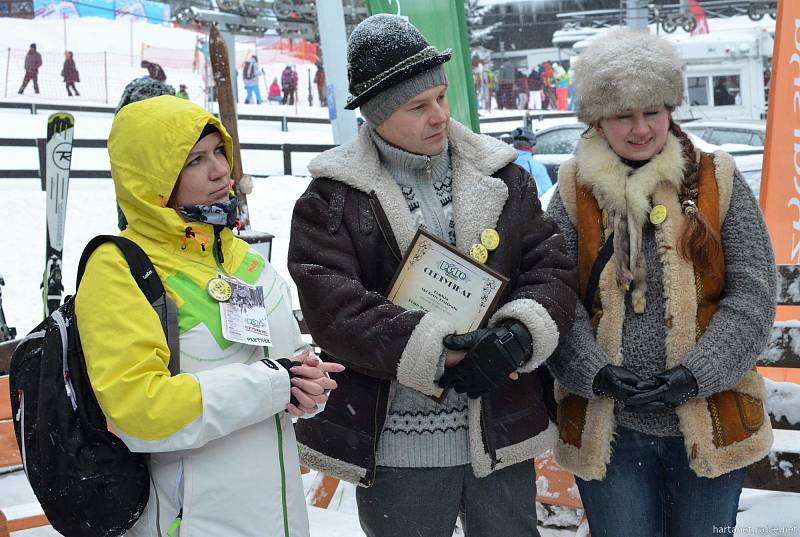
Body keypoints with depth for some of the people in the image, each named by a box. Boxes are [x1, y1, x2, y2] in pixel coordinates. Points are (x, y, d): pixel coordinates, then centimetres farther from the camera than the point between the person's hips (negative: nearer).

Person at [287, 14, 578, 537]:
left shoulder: (504, 178, 7)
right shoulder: (331, 200, -4)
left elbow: (553, 269, 3)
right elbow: (332, 307, -15)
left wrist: (520, 334, -18)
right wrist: (442, 353, -22)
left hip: (502, 437, 3)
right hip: (395, 449, -2)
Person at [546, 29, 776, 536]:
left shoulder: (718, 183, 0)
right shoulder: (574, 192, 1)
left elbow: (753, 295, -4)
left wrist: (694, 375, -15)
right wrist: (597, 373, -19)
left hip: (710, 424, 0)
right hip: (605, 431, 0)